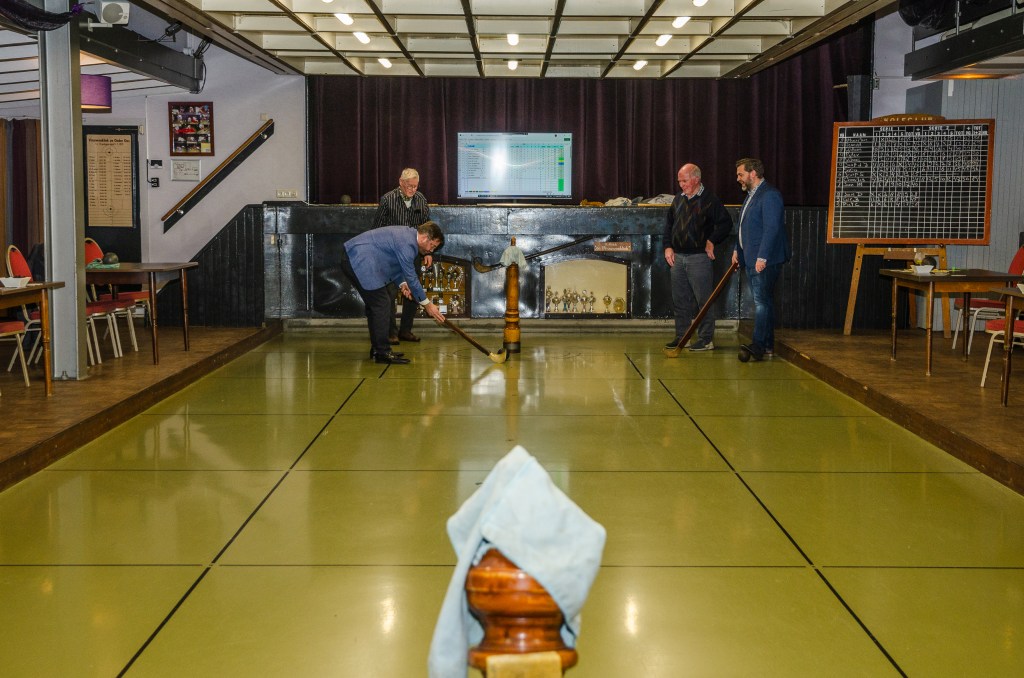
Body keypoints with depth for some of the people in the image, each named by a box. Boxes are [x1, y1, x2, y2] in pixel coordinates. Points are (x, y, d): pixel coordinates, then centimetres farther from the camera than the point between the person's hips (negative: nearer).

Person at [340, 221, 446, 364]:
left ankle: (377, 348, 24)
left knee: (374, 304, 16)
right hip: (359, 262, -11)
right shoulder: (407, 243, -18)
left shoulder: (408, 234, 14)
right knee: (382, 305, -9)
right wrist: (427, 305, -5)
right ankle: (382, 352, -5)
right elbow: (411, 276, -14)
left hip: (354, 259, 11)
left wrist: (402, 283, 8)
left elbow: (393, 263, 25)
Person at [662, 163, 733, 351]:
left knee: (703, 300, -4)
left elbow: (726, 223, -8)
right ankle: (682, 337, 19)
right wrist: (668, 246, 11)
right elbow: (669, 223, 21)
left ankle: (706, 339, 1)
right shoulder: (678, 199, 13)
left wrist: (712, 241, -10)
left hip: (699, 258, -6)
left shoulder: (709, 200, -6)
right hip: (677, 257, 7)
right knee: (680, 300, 10)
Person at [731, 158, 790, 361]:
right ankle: (767, 345, 16)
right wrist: (738, 250, 19)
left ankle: (758, 346, -18)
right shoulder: (751, 195, 18)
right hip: (752, 259, 10)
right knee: (764, 301, 11)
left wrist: (762, 258, -24)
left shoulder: (770, 195, -14)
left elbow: (771, 228, -21)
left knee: (762, 301, -14)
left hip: (766, 260, -10)